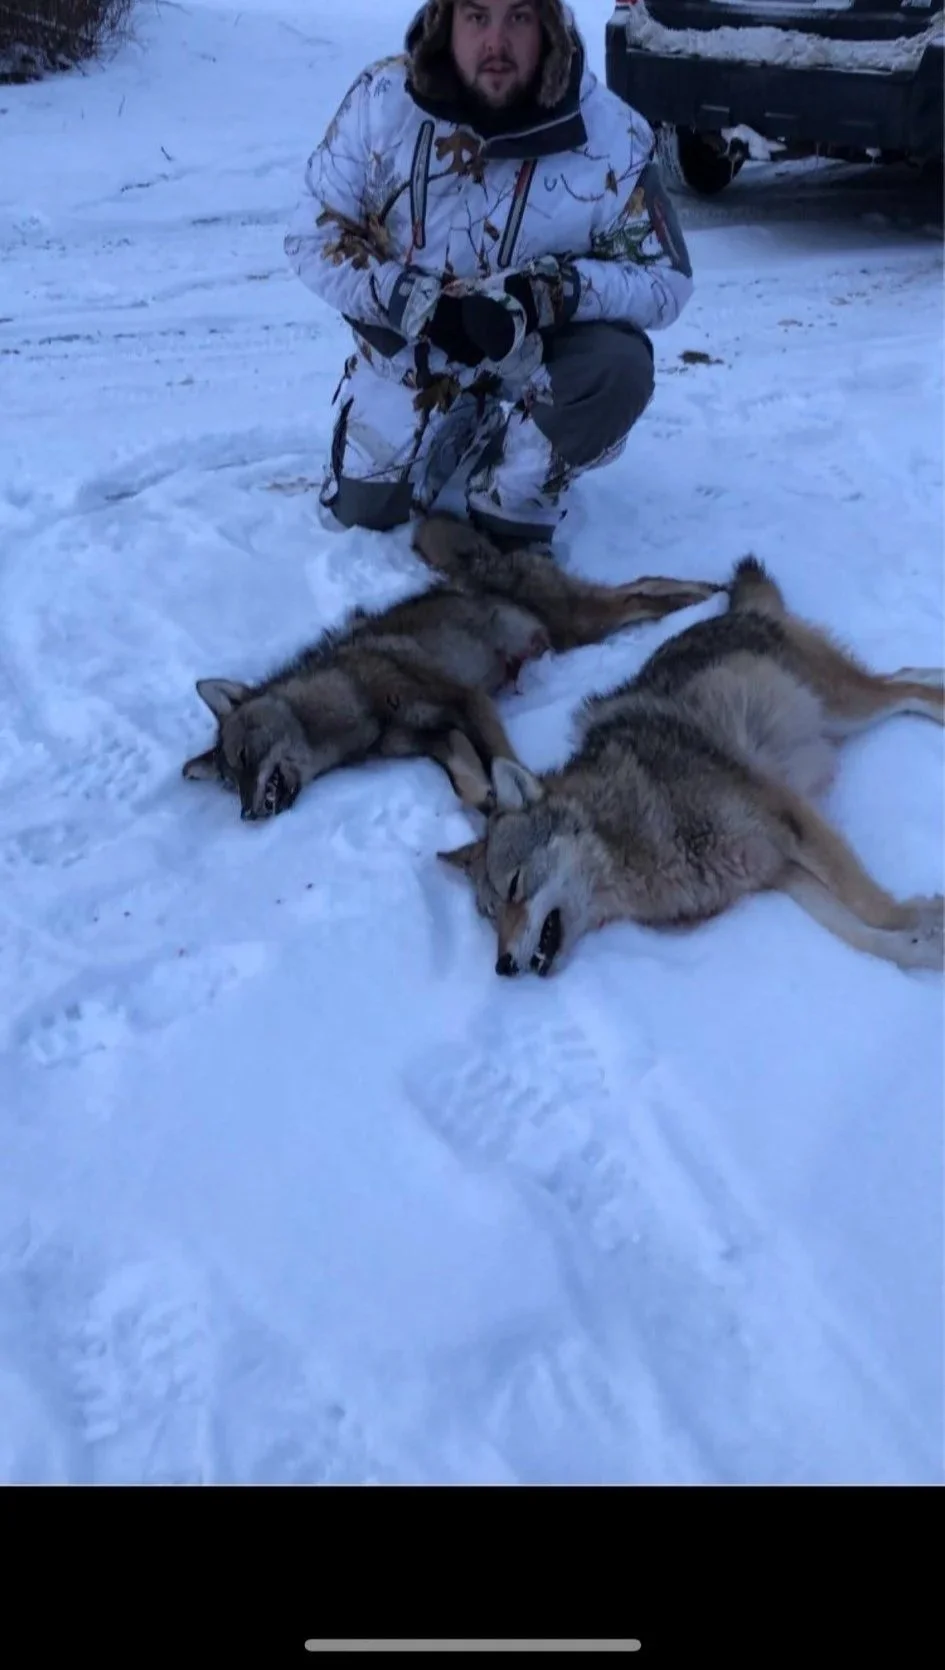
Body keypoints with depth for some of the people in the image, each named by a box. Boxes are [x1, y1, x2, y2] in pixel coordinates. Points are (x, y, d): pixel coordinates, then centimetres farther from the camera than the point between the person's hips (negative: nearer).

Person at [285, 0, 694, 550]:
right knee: (362, 511, 3)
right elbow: (314, 237, -11)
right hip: (411, 347, 2)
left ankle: (514, 507, -4)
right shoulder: (382, 98, -18)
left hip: (545, 349, -1)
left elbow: (666, 281, -18)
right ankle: (460, 431, 33)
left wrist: (543, 293, -34)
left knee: (617, 370, -32)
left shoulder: (612, 133, -23)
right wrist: (414, 303, -28)